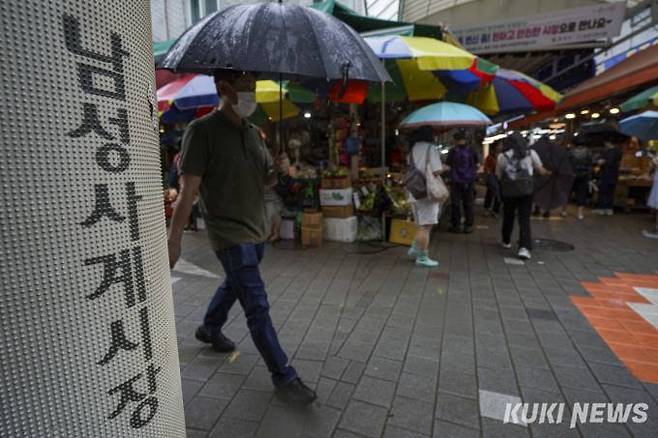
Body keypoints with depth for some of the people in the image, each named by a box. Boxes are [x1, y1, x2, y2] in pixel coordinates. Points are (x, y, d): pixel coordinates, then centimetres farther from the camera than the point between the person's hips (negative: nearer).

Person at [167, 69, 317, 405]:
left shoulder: (253, 132, 9)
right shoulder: (202, 130, -13)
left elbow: (267, 178, 14)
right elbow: (188, 189, -17)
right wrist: (174, 240, -19)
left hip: (255, 229, 8)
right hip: (229, 233, -8)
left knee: (234, 286, 25)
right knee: (257, 306, -5)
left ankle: (209, 329, 53)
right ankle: (283, 377, 10)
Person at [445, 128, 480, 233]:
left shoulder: (453, 151, -9)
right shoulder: (471, 150, 0)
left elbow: (447, 166, -10)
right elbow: (477, 165, 5)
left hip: (456, 181, -3)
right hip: (469, 181, 3)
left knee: (456, 204, 6)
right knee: (468, 204, 10)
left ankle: (456, 226, 10)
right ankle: (468, 226, 14)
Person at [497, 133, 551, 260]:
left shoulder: (502, 156, -2)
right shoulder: (531, 153, 1)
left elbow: (498, 176, 3)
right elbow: (541, 170, 7)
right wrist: (548, 173, 28)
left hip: (508, 191, 0)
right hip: (526, 190, 0)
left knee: (508, 217, 18)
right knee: (524, 219, 0)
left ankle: (506, 241, 34)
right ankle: (524, 247, -12)